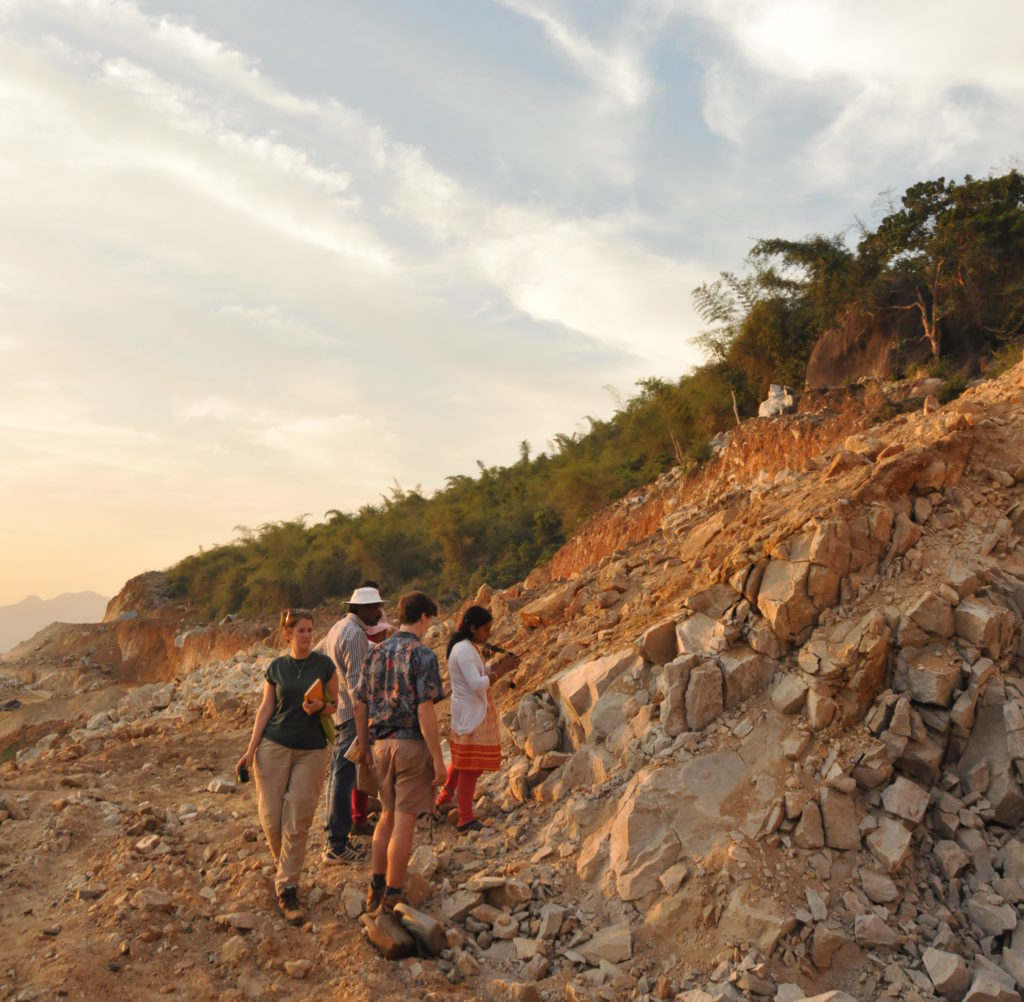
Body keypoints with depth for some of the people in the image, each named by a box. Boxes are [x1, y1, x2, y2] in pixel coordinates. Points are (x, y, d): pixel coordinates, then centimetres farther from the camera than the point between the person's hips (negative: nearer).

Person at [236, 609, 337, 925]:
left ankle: (287, 889, 6)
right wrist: (251, 750, -1)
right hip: (274, 746, 1)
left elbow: (335, 703, 8)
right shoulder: (276, 668, 4)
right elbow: (265, 710, 5)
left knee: (297, 822, -3)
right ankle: (285, 868, 27)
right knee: (271, 818, 1)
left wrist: (320, 706, -15)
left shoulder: (324, 664, 1)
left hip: (312, 750, -1)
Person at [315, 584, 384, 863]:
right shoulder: (355, 635, -18)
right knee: (345, 777, -6)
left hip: (337, 711, 10)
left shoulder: (338, 627, 13)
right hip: (352, 714, -10)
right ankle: (337, 845, -2)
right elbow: (356, 682, -23)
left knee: (339, 774, 19)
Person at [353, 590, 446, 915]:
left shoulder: (375, 653, 7)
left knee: (388, 817, 20)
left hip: (382, 745, 7)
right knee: (404, 823, 3)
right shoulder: (422, 655, -13)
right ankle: (392, 898, 11)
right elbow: (425, 710, -19)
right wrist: (438, 759, -15)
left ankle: (375, 889, 25)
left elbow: (360, 706, 11)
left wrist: (365, 748, 21)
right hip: (413, 745, -6)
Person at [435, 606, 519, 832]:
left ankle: (445, 797, 42)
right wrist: (502, 670, -24)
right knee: (471, 766, -3)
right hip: (470, 715, -10)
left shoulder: (470, 647, 11)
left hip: (472, 713, 10)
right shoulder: (463, 650, -22)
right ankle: (466, 819, 5)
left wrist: (498, 663, 5)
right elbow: (476, 684, -28)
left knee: (461, 760, 25)